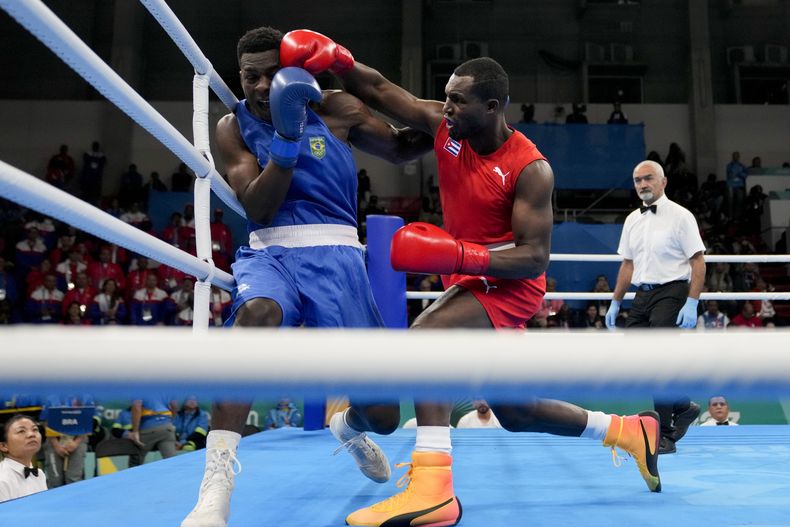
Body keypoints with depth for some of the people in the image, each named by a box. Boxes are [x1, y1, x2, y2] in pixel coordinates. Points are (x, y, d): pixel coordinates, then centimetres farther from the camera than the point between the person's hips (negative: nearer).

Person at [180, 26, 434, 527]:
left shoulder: (334, 109, 4)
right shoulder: (234, 128, 5)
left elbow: (400, 148, 15)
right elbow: (257, 208, -6)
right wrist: (286, 140, -17)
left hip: (334, 254, 1)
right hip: (270, 251, -1)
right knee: (255, 315, -38)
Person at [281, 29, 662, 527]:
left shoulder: (529, 169, -22)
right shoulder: (446, 125, -5)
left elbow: (535, 258, -24)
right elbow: (381, 91, -3)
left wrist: (458, 255, -35)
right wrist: (336, 59, -21)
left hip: (509, 285, -8)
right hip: (471, 280, 8)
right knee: (513, 412, 15)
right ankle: (630, 431, 32)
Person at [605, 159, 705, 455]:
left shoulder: (680, 216, -4)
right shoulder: (632, 220, 14)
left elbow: (698, 261, -8)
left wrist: (692, 303, -16)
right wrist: (615, 302, 15)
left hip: (671, 293, -7)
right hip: (642, 296, 7)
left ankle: (664, 436, 0)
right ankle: (682, 407, 25)